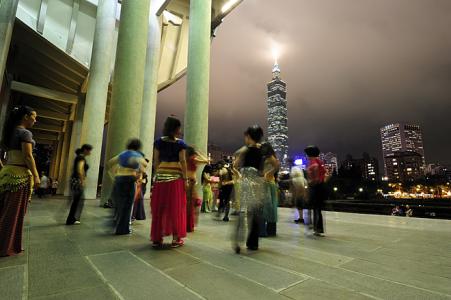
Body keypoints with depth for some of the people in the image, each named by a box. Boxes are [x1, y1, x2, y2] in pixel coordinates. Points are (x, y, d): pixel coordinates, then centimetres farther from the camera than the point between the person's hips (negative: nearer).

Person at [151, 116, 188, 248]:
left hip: (161, 176, 3)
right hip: (176, 177, -3)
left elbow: (156, 161, 6)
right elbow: (182, 161, -7)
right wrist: (185, 179, -4)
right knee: (176, 207, 4)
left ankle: (157, 238, 14)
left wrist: (157, 175, 14)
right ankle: (176, 238, 9)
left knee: (159, 207, 8)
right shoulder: (180, 143, -3)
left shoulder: (158, 142, 7)